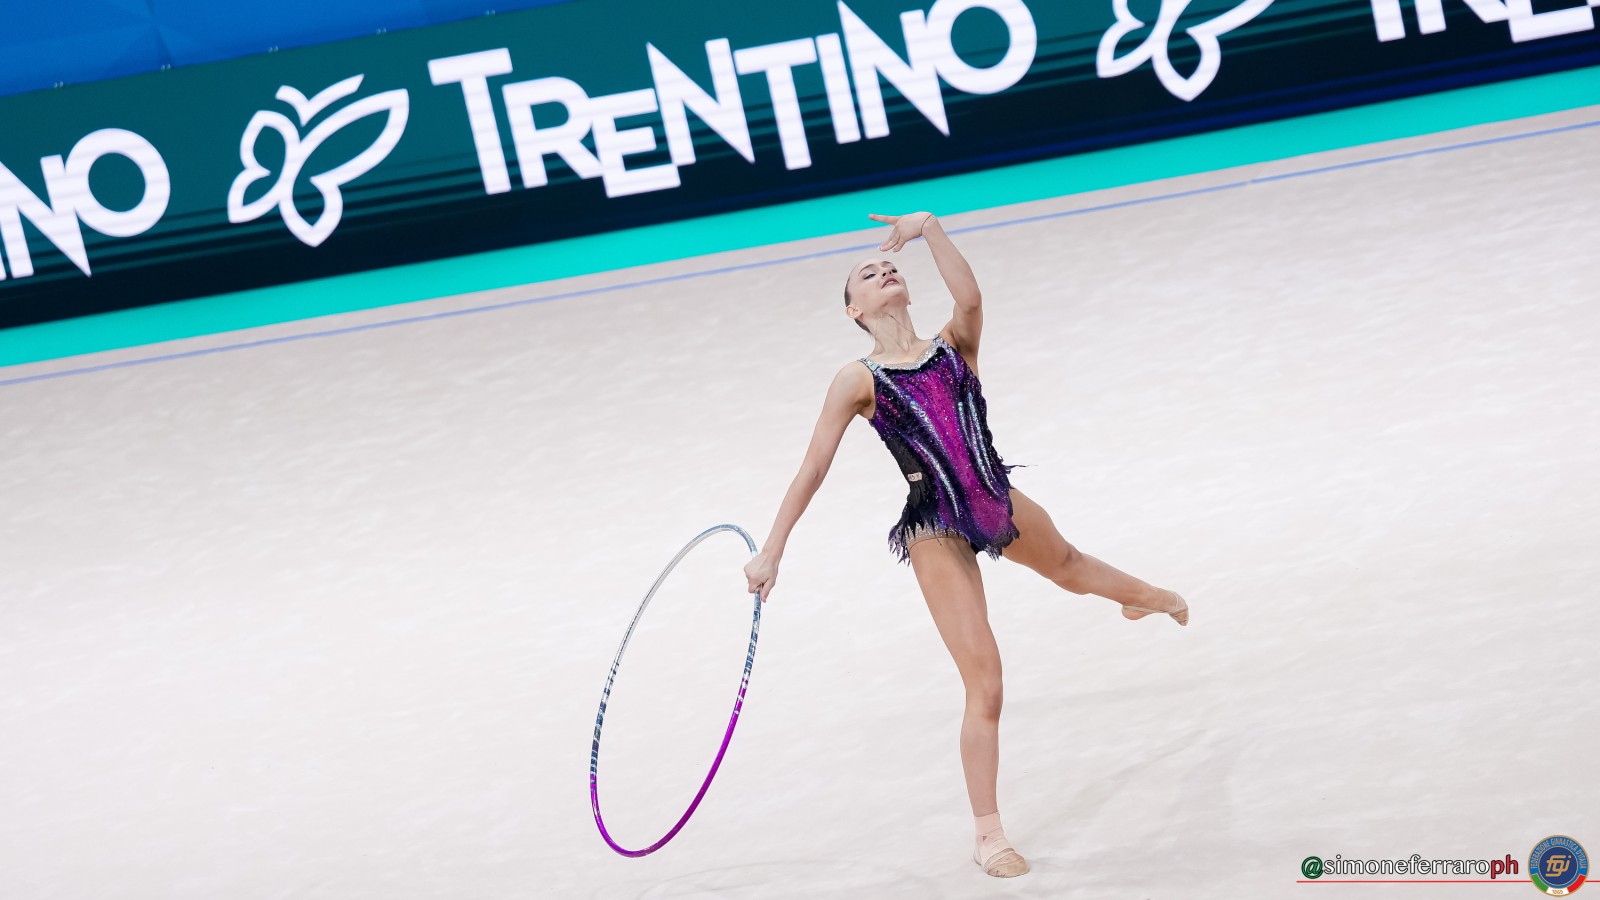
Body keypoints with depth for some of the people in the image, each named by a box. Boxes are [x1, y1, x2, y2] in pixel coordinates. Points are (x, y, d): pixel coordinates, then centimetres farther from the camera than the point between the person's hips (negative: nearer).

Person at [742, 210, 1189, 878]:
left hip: (997, 502, 5)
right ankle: (988, 835, 2)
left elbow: (971, 299, -24)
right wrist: (771, 551, -11)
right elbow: (812, 470, -8)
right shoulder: (859, 380, -8)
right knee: (985, 685, -11)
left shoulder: (954, 346, 0)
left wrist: (930, 228, -24)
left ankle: (1145, 595, 74)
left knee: (1065, 564, 36)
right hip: (936, 533, -5)